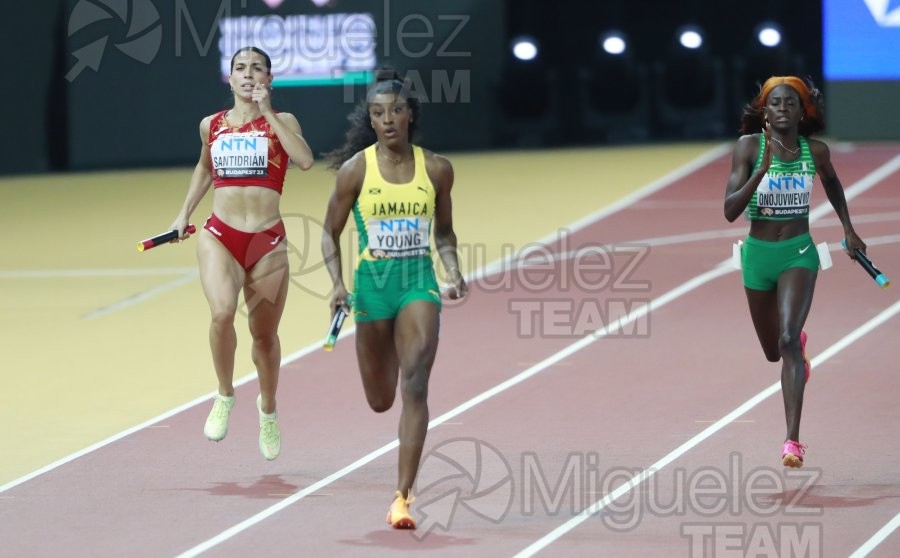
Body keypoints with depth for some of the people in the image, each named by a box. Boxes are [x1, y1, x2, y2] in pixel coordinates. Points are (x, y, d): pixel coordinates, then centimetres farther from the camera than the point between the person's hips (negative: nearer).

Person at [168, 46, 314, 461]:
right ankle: (224, 397, -5)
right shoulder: (211, 126, 8)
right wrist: (184, 213, 23)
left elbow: (305, 160, -19)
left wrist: (267, 113, -16)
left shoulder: (282, 121, 1)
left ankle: (268, 410, 37)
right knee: (222, 312, -27)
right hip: (220, 235, 0)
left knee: (264, 334, 11)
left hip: (268, 241, 0)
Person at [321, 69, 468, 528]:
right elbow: (330, 235, 4)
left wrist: (453, 270, -2)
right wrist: (337, 283, -11)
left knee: (414, 386, -18)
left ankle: (402, 498, -18)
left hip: (419, 281, 0)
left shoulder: (436, 170, 1)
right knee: (380, 401, 13)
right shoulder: (355, 170, -4)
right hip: (371, 283, 0)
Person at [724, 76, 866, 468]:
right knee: (774, 352, 16)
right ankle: (798, 347, 58)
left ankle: (792, 440, -26)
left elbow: (832, 183, 21)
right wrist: (762, 170, -28)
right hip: (758, 253, 1)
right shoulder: (749, 146, -10)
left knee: (788, 339, -22)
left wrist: (848, 228, 20)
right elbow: (730, 210, -17)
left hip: (799, 253, -1)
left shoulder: (815, 151, -4)